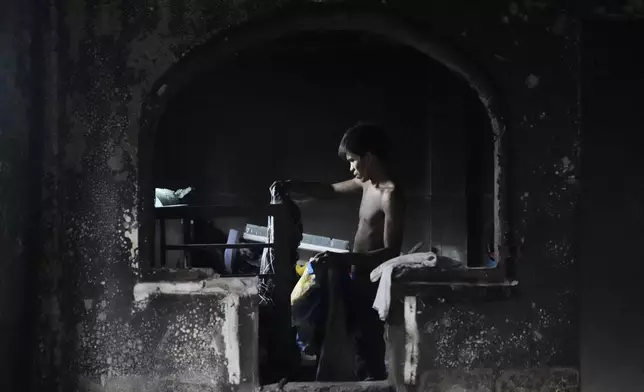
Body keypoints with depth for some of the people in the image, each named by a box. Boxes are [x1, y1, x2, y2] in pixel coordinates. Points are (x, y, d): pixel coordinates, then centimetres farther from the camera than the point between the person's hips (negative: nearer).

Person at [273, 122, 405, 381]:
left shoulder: (391, 195, -22)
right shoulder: (366, 183, 6)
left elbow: (391, 252, -25)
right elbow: (330, 191, 22)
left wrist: (342, 258, -32)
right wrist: (290, 186, 7)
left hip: (373, 284, -9)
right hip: (359, 279, 9)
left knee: (369, 350, -4)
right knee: (359, 344, 17)